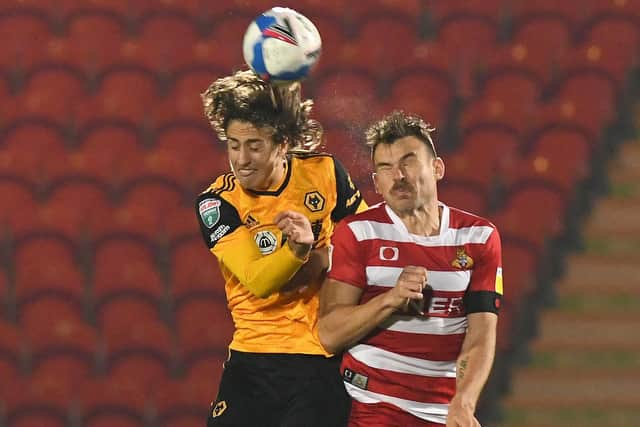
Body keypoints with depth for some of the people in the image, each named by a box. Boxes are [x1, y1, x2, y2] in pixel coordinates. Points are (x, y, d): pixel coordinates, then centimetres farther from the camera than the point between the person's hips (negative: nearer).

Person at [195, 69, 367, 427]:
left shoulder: (324, 173, -1)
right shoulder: (216, 202, -6)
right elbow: (257, 281, -18)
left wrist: (325, 259, -10)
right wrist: (298, 249, -38)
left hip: (323, 361, 0)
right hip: (252, 361, 0)